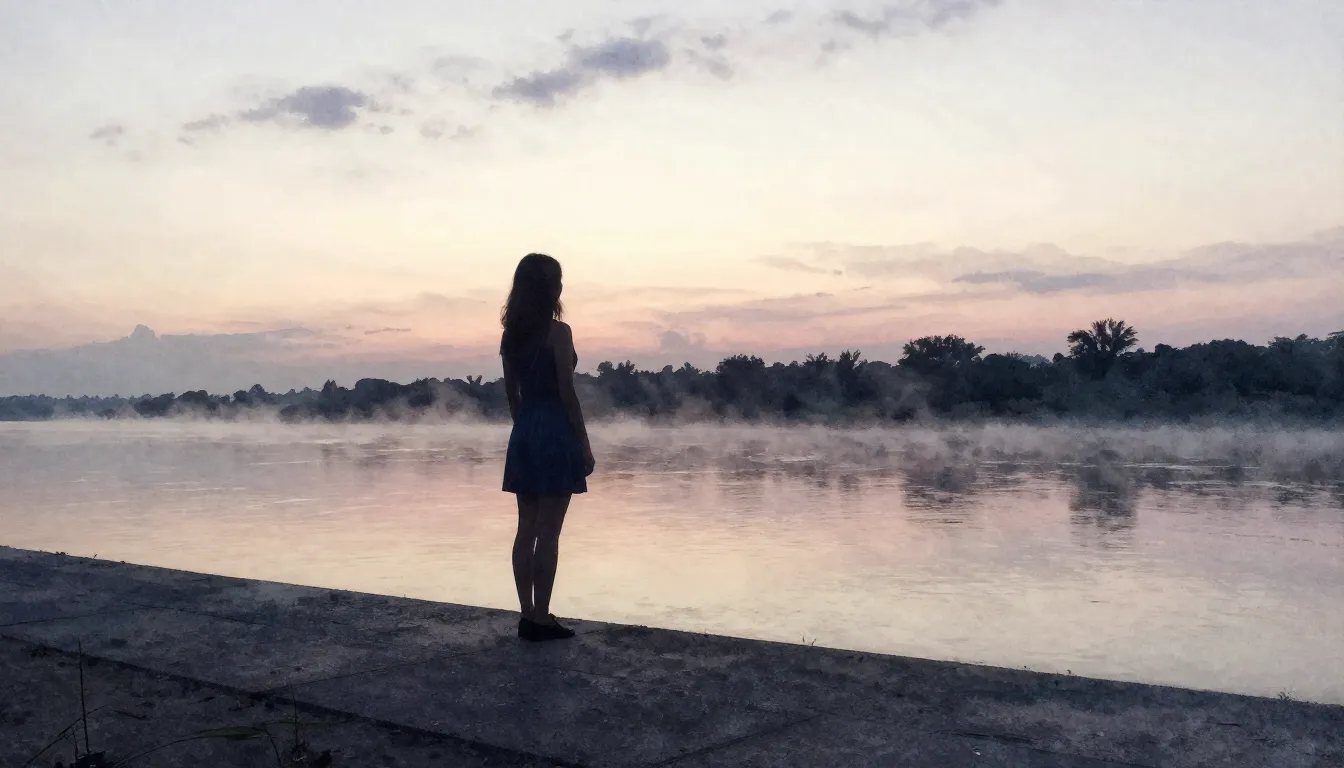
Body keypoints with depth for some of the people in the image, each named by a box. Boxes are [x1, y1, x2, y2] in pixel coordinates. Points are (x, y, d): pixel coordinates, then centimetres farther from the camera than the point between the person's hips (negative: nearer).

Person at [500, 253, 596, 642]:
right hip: (555, 432, -7)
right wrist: (585, 445, -8)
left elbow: (511, 392, 13)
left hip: (524, 434, 7)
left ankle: (528, 615, 15)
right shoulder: (558, 332, -11)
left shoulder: (511, 334, 9)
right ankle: (540, 619, 2)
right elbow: (567, 393, -13)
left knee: (526, 529, 10)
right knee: (548, 533, -2)